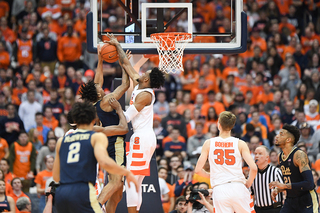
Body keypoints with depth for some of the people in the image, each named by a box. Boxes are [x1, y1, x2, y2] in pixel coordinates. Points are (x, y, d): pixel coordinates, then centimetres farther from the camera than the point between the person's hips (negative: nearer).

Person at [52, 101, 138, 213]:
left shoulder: (61, 141, 21)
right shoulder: (97, 137, 6)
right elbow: (104, 162, -14)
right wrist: (127, 173, 1)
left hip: (60, 194, 6)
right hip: (82, 193, -5)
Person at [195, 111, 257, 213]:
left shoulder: (209, 143, 5)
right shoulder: (240, 144, 2)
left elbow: (198, 170, 4)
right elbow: (253, 168, -6)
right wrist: (248, 183, 13)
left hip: (219, 189, 0)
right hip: (238, 187, 0)